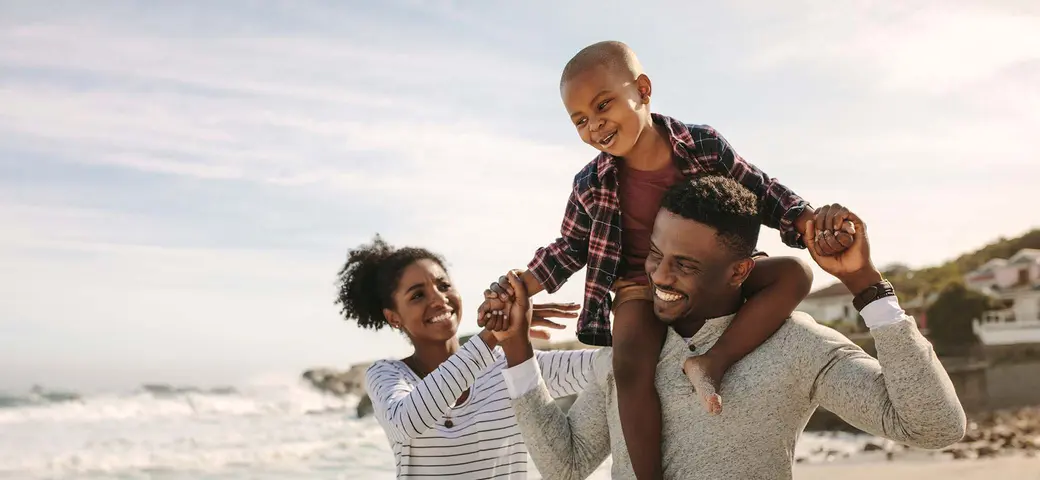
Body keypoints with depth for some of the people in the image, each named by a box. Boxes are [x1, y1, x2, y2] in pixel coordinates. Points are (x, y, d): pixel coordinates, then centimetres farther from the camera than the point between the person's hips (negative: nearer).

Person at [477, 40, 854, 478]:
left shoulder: (704, 145, -9)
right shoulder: (591, 186, -7)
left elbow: (763, 194, 1)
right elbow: (571, 248, 9)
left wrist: (811, 224, -17)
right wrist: (518, 288, -4)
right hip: (642, 286, -2)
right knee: (631, 364, -32)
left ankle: (715, 360, -29)